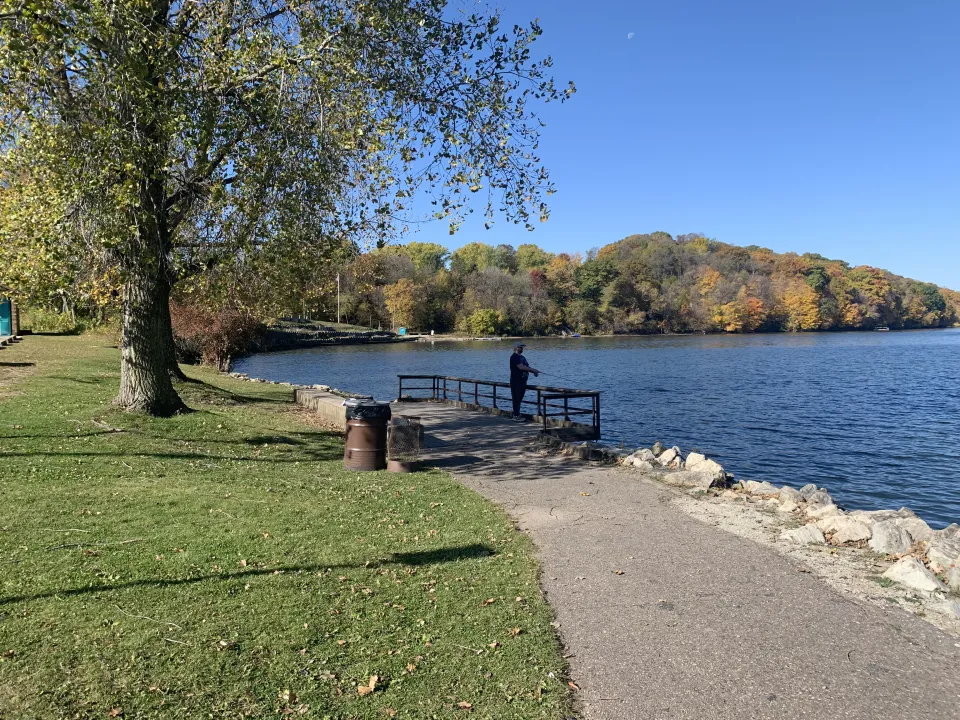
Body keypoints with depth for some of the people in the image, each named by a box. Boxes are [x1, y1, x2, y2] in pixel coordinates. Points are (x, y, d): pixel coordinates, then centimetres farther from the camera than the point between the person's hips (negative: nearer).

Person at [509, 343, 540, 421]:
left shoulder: (522, 357, 18)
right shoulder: (514, 357, -11)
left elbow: (527, 367, 17)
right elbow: (521, 367, -22)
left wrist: (534, 371, -2)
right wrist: (533, 370, -19)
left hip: (523, 381, 9)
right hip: (516, 381, -9)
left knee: (519, 399, 12)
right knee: (516, 399, -6)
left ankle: (517, 414, 18)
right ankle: (516, 416, -4)